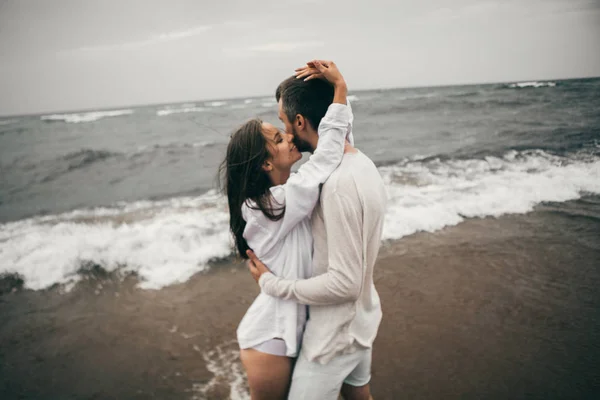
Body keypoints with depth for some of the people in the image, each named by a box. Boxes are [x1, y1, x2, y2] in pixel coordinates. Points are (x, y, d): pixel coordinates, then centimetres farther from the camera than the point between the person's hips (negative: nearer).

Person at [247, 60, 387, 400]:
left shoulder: (339, 184, -33)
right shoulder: (364, 163, -3)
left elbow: (345, 283, -30)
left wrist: (271, 283, -19)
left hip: (337, 334, -9)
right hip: (363, 320, 9)